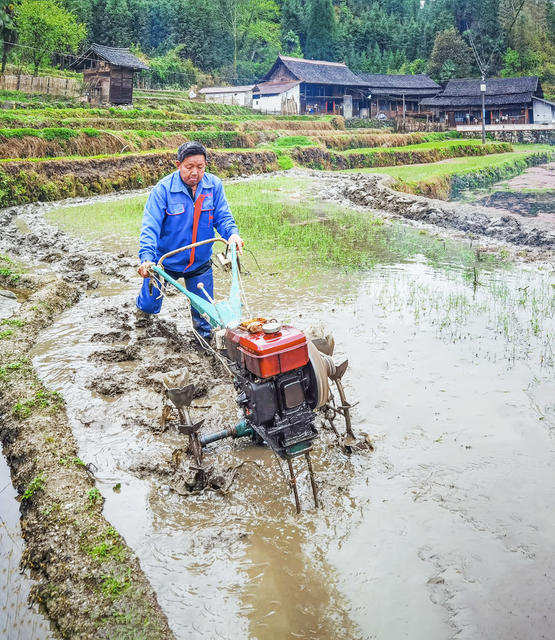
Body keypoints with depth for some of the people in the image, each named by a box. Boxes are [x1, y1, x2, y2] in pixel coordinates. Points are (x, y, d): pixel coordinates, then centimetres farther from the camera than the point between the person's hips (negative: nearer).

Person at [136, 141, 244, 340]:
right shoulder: (163, 189, -18)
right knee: (149, 306, 11)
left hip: (200, 262, 2)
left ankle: (203, 331, 37)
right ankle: (144, 302, 49)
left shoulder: (214, 185, -8)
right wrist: (146, 258, -37)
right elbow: (150, 226, -23)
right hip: (165, 261, -2)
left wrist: (232, 233, -29)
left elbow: (222, 216, -6)